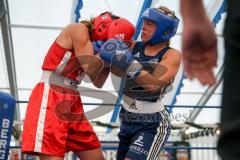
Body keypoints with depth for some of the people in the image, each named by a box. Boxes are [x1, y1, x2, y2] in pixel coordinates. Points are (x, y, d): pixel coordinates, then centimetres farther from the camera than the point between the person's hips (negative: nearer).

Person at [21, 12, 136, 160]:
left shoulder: (91, 43, 16)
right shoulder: (79, 30, -7)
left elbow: (98, 82, 19)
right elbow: (90, 68, -16)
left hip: (72, 102, 9)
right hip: (50, 97, -9)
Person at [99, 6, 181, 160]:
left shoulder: (172, 55, -12)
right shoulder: (136, 47, 4)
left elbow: (154, 84, -25)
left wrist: (129, 64, -34)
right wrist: (103, 51, -4)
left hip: (152, 125, -7)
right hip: (128, 120, 7)